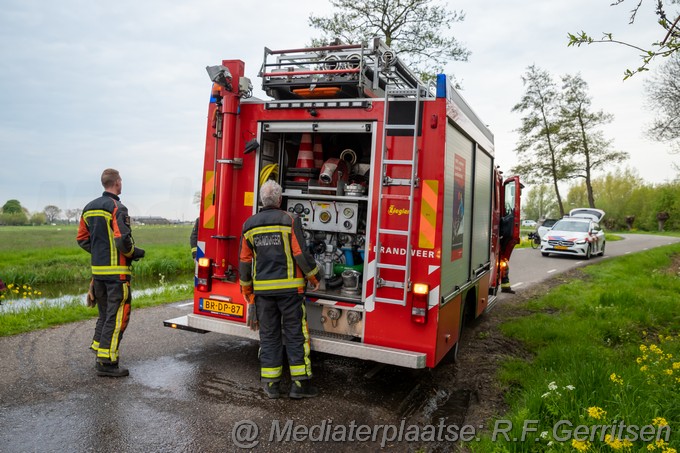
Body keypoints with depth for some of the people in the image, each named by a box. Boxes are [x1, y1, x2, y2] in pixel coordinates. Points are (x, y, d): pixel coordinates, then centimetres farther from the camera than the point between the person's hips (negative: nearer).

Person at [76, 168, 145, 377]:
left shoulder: (89, 208, 13)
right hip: (117, 270, -8)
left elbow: (82, 238, 16)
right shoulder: (117, 208, -14)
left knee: (105, 313, 20)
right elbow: (122, 240, -23)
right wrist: (135, 253, -5)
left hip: (98, 268, 9)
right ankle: (106, 362, -2)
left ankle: (100, 352, 26)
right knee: (117, 316, -3)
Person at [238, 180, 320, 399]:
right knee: (295, 334, 5)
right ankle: (300, 383, 9)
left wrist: (247, 292, 17)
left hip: (263, 289, 4)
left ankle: (271, 384, 16)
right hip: (289, 288, -3)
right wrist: (314, 278, 3)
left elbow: (244, 262, 8)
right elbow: (301, 254, -12)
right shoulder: (289, 221, -7)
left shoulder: (249, 225, 5)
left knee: (268, 336, 12)